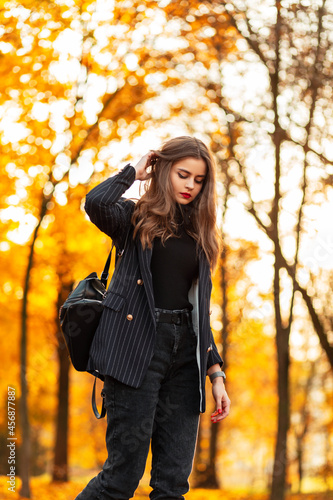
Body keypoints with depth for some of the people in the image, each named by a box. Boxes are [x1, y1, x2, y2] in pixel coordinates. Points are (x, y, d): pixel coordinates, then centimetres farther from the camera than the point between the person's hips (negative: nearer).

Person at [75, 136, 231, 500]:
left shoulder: (198, 235, 20)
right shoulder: (136, 219, 6)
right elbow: (96, 203, -18)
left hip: (184, 351, 5)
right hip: (138, 349, -5)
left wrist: (216, 374, 13)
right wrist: (134, 171, 0)